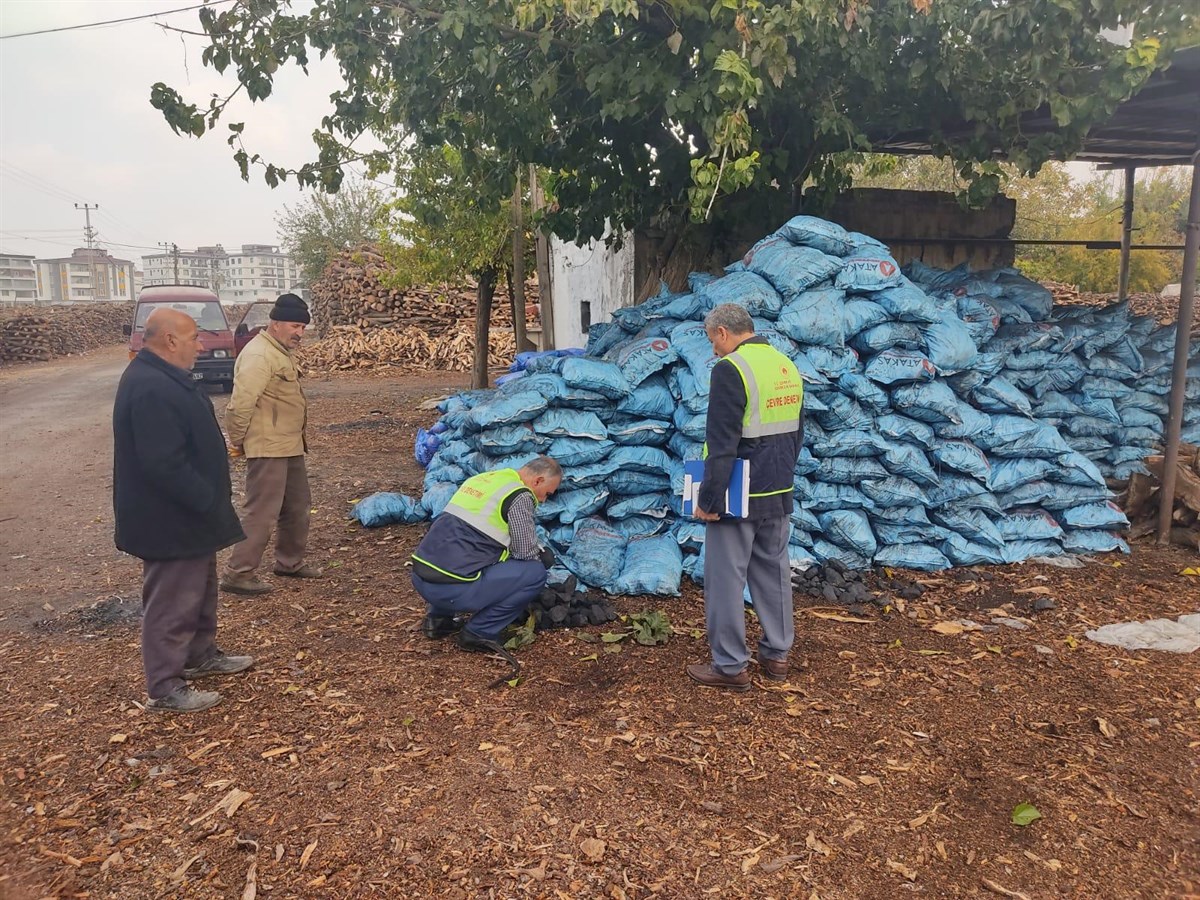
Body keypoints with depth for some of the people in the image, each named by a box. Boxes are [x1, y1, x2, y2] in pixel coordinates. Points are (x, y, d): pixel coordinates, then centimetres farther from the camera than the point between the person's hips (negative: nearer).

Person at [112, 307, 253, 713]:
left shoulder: (165, 378, 9)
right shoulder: (150, 389, -26)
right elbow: (164, 465, -30)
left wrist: (211, 495, 17)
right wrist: (208, 500, -21)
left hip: (188, 514, 11)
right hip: (170, 521, -11)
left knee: (200, 590, 23)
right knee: (172, 602, 1)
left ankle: (201, 654, 39)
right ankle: (165, 687, 13)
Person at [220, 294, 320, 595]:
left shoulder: (281, 351, 14)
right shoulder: (258, 355, -19)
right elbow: (240, 405, -25)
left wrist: (297, 437, 15)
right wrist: (238, 442, -14)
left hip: (289, 446, 10)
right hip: (268, 449, -10)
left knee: (297, 507, 18)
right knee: (262, 513, -6)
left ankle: (290, 562, 32)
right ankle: (237, 573, 3)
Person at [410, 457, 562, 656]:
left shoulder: (482, 479, 19)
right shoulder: (520, 496, -5)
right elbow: (526, 552, -2)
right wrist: (544, 558, 22)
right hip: (451, 589, -8)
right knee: (535, 573, 2)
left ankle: (439, 617, 22)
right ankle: (479, 633, 4)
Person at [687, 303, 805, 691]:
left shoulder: (730, 369, -17)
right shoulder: (787, 366, 9)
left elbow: (721, 443, -21)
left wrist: (709, 500, -16)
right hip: (778, 494, 8)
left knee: (725, 579, 3)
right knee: (773, 572, 17)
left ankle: (730, 666, 11)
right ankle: (777, 654, 27)